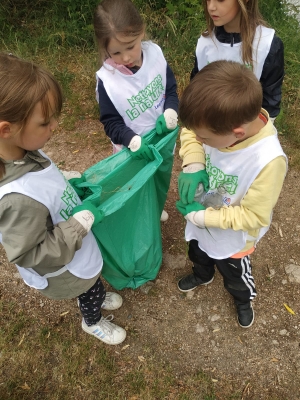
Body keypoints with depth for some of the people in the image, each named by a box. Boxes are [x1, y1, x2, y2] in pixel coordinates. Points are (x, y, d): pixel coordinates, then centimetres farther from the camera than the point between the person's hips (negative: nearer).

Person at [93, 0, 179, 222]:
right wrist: (134, 141, -36)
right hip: (133, 150, -4)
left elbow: (171, 90, -5)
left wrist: (169, 115, -25)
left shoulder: (155, 54, -16)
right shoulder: (106, 80, -26)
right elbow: (111, 122, -20)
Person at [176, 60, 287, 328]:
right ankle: (202, 275, 70)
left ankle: (243, 299, 62)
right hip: (201, 219, 5)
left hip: (231, 238, -5)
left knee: (234, 274, 28)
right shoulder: (222, 123, -27)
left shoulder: (268, 160, -41)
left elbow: (253, 216, -29)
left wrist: (203, 217, -28)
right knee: (198, 254, 35)